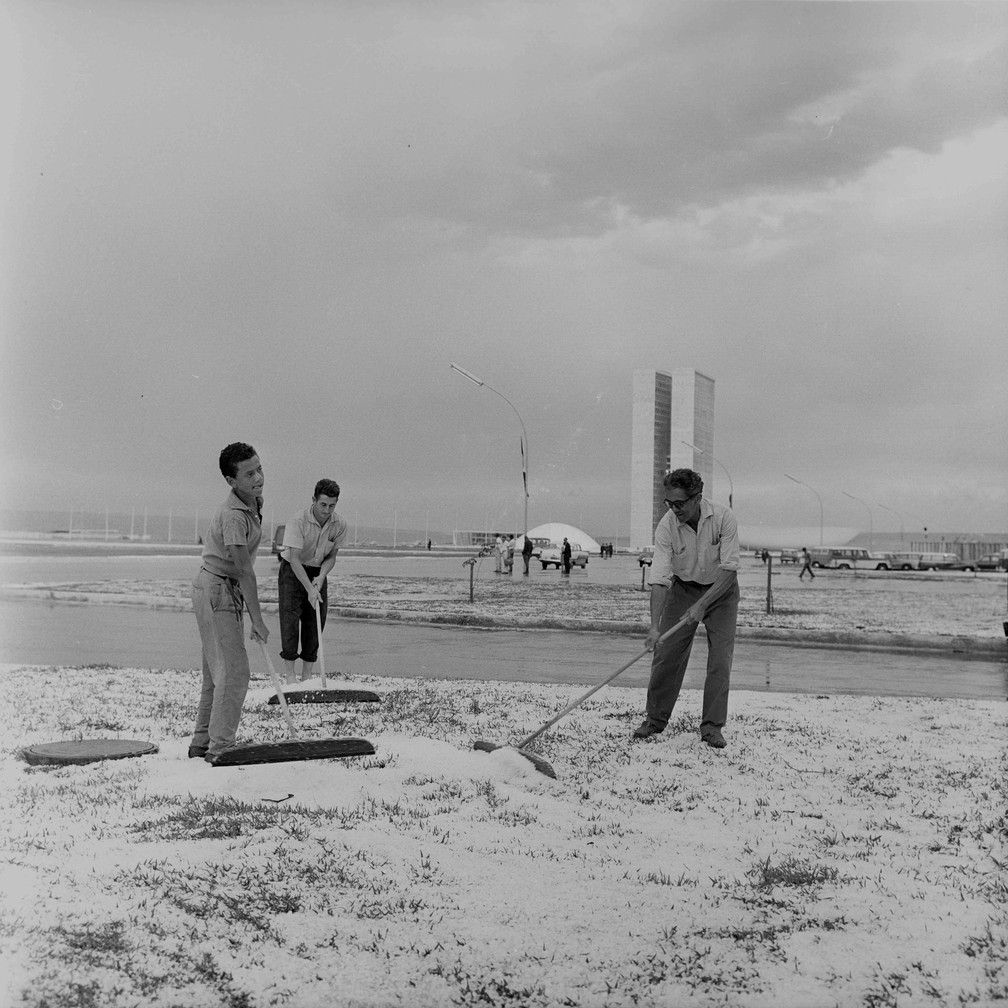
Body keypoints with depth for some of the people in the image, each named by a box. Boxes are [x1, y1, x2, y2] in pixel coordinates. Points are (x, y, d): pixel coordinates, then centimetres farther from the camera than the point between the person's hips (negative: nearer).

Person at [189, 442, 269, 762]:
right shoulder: (233, 516, -25)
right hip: (216, 590, -10)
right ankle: (220, 747, -5)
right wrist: (257, 620, -22)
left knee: (217, 672, 14)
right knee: (233, 672, -10)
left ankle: (201, 743, 22)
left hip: (226, 591, 10)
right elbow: (244, 570, -24)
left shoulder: (254, 501, 5)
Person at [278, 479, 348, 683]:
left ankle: (308, 673, 12)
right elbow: (294, 559, -28)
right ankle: (290, 673, -2)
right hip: (292, 571, -4)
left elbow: (331, 556, 1)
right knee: (290, 617, -9)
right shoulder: (298, 521, -25)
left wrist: (321, 577, -17)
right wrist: (309, 589, -33)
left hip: (318, 572, 4)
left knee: (316, 621, 3)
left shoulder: (339, 525, -10)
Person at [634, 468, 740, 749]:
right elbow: (660, 578, -26)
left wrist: (702, 605, -31)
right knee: (666, 654, -3)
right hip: (683, 589, 1)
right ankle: (655, 719, 11)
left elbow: (729, 568, -24)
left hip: (721, 589, -1)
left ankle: (712, 726, 1)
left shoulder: (723, 518, -25)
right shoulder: (666, 526, -22)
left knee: (720, 659, -7)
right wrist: (654, 626, -35)